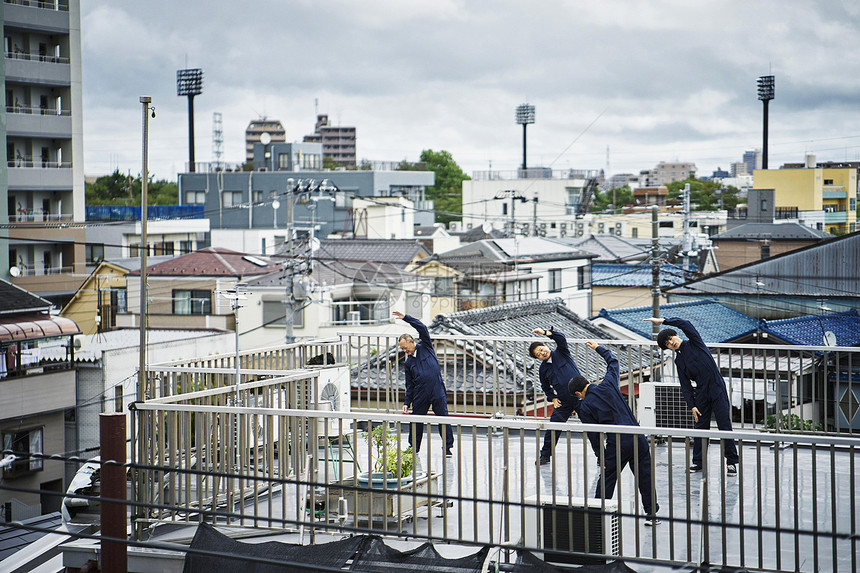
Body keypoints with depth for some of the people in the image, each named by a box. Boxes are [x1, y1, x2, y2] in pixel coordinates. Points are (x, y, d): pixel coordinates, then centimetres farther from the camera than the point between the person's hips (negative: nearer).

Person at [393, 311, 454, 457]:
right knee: (416, 421, 6)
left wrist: (405, 318, -7)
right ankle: (413, 448, 19)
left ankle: (448, 448, 3)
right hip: (420, 394, 4)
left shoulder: (425, 346, 7)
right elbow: (410, 385, 16)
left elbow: (422, 328, -4)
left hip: (437, 391, -4)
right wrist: (407, 403, 9)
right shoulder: (408, 363, 16)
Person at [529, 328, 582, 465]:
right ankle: (545, 455, 15)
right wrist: (553, 398, 4)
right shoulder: (543, 370, 7)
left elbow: (561, 339, -16)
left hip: (581, 396, -3)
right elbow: (546, 387, 20)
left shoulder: (561, 353, 1)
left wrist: (545, 332, -24)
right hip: (563, 402, 3)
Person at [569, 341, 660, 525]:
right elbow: (613, 361, 22)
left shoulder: (584, 407, 0)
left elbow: (592, 434, 3)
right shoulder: (608, 384, 4)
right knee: (645, 477, 10)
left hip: (616, 444, -3)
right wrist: (598, 348, 34)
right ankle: (652, 514, 15)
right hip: (638, 439, 3)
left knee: (607, 478, 12)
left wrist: (600, 455, 13)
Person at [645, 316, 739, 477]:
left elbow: (685, 324, -15)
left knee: (725, 426, -5)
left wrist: (663, 321, -15)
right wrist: (692, 405, -2)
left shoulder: (695, 343, 1)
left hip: (717, 389, -4)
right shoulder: (679, 360, 10)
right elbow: (685, 385, 7)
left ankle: (731, 462, -1)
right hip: (701, 394, 4)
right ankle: (697, 462, 16)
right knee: (700, 427, 6)